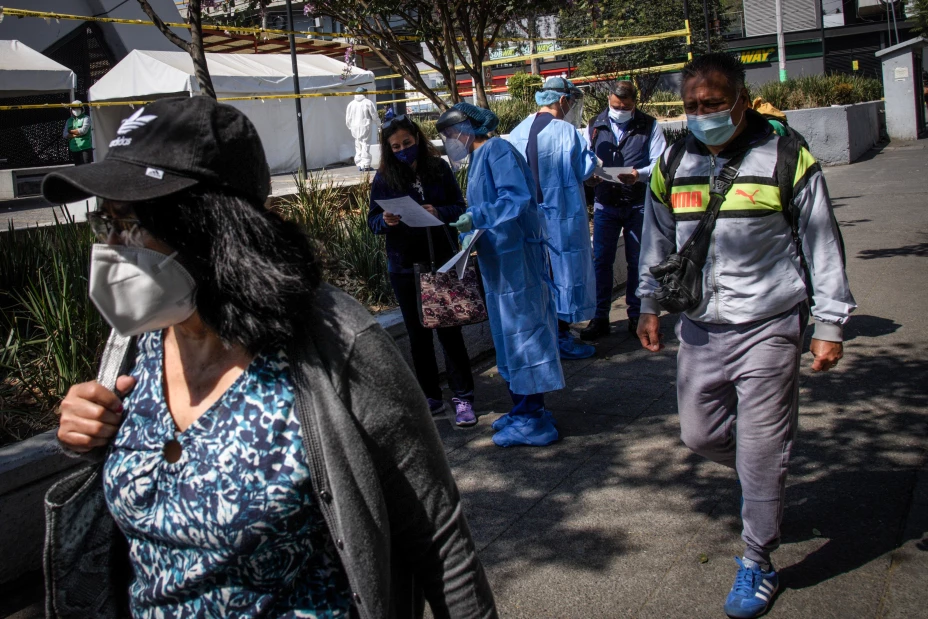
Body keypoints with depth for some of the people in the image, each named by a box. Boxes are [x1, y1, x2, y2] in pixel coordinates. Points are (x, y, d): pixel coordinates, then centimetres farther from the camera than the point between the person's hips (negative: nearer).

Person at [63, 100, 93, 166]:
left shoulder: (86, 118, 2)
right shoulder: (69, 121, 15)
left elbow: (83, 130, -12)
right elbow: (64, 135, 6)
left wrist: (71, 131, 0)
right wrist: (75, 135, -9)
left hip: (85, 147, -5)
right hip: (74, 149, 5)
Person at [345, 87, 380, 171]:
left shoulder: (351, 104, 7)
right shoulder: (368, 103, -6)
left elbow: (348, 118, 10)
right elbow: (374, 116, -3)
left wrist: (350, 127, 24)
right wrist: (379, 124, 12)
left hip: (355, 128, 4)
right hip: (365, 127, -4)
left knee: (358, 146, 12)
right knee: (365, 145, -3)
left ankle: (359, 164, 10)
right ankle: (365, 165, -8)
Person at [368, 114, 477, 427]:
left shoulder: (439, 168, -1)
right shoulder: (384, 177, 1)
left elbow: (460, 208, 1)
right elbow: (373, 220, 4)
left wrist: (439, 212, -19)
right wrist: (386, 220, -18)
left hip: (442, 260, -2)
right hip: (404, 266, 2)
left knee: (448, 329, -1)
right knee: (418, 334, 10)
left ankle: (463, 398, 8)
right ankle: (431, 397, 22)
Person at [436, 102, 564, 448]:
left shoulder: (496, 151, -11)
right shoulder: (478, 158, 18)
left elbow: (518, 199, -23)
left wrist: (477, 217, -27)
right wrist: (474, 235, 5)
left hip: (516, 257, -10)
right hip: (499, 260, 10)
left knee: (522, 332, -5)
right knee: (509, 334, 14)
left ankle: (532, 421, 3)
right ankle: (524, 410, 24)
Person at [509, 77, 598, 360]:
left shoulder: (518, 131, 2)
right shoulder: (566, 131, -16)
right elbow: (584, 169, -13)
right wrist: (591, 155, 6)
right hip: (562, 217, -6)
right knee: (565, 270, 5)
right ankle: (562, 339, 10)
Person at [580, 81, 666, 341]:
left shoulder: (649, 126, 1)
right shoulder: (595, 126, 8)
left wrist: (639, 175, -25)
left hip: (638, 204, -1)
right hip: (605, 204, 2)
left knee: (637, 261, 6)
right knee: (601, 260, 2)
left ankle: (636, 316, 18)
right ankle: (600, 318, 9)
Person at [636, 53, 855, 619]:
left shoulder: (785, 158, -8)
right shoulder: (673, 164, 4)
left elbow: (823, 244, -3)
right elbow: (657, 239, 17)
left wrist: (829, 324, -3)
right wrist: (650, 306, 15)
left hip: (769, 328, -4)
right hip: (701, 328, 5)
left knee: (762, 451, 0)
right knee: (700, 434, 12)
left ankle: (758, 564, 18)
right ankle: (768, 481, 43)